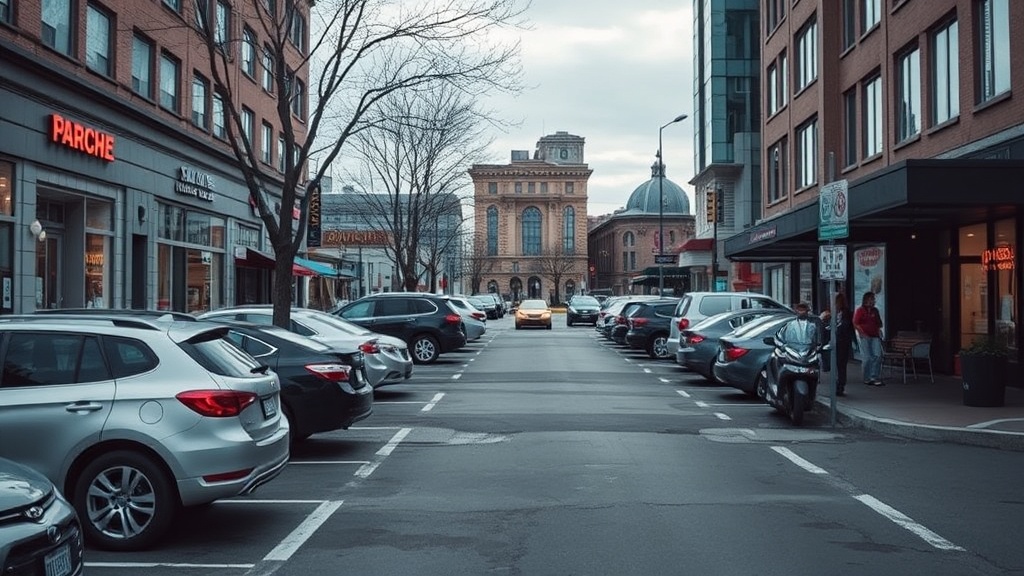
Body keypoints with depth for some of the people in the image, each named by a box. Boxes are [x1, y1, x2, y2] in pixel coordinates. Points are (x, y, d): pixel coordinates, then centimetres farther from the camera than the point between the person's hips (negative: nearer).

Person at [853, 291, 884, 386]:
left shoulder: (875, 311, 15)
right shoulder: (860, 311, -1)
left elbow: (879, 323, 27)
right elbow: (855, 324, -6)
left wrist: (879, 330, 10)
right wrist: (863, 334, -12)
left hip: (875, 336, 5)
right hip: (865, 337, -5)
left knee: (878, 356, -7)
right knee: (868, 357, -3)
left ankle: (875, 378, -1)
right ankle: (867, 379, 8)